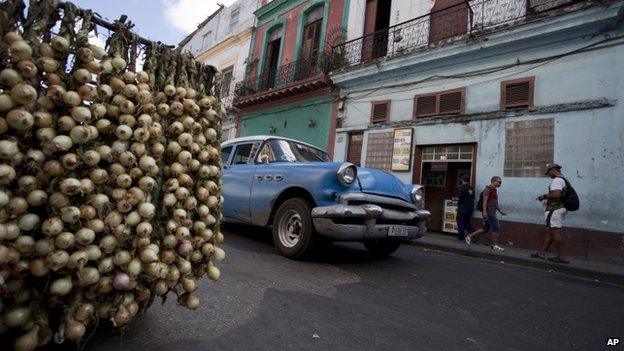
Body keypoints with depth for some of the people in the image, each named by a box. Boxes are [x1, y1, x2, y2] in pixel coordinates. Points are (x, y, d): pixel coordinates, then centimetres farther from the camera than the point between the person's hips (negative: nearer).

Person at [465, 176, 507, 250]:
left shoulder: (494, 190, 18)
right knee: (496, 227, -6)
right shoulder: (488, 189, -11)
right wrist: (484, 212, -25)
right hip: (488, 212, -10)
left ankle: (470, 237, 15)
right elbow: (485, 201, -18)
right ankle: (495, 245, 3)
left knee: (485, 229, 10)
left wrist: (500, 211, 24)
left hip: (492, 212, 10)